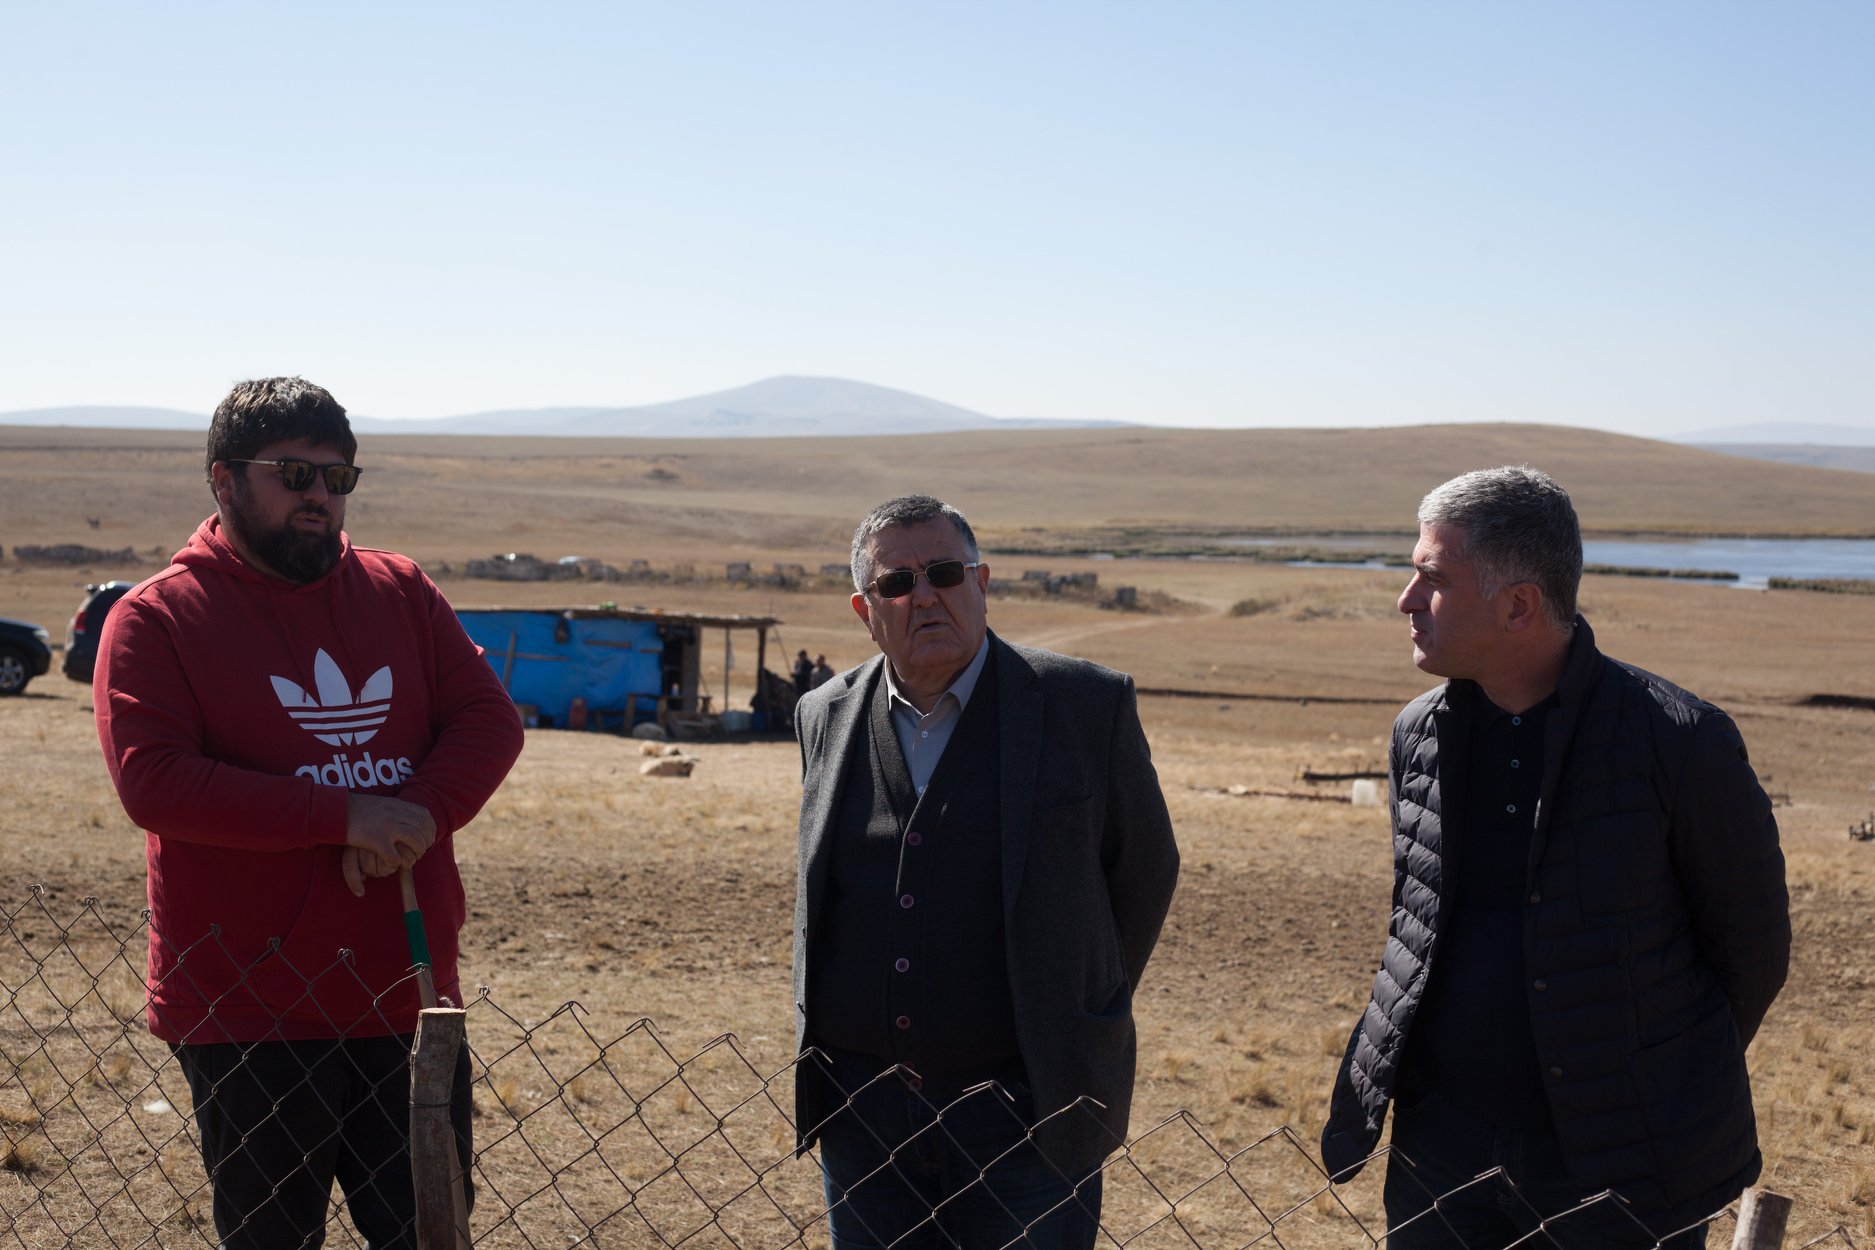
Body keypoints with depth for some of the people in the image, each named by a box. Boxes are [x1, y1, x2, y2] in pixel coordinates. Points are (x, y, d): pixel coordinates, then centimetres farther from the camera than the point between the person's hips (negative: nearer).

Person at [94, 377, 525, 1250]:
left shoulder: (400, 592, 9)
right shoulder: (156, 619, -5)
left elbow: (488, 719, 4)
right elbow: (152, 781, -16)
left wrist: (421, 817, -16)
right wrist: (344, 817, -21)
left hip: (407, 994, 4)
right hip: (248, 1007, -4)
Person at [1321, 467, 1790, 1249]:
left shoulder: (1680, 741, -13)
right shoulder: (1418, 732, 3)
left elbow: (1751, 945, -2)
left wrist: (1673, 1083, 8)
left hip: (1623, 1163, -4)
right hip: (1442, 1142, 5)